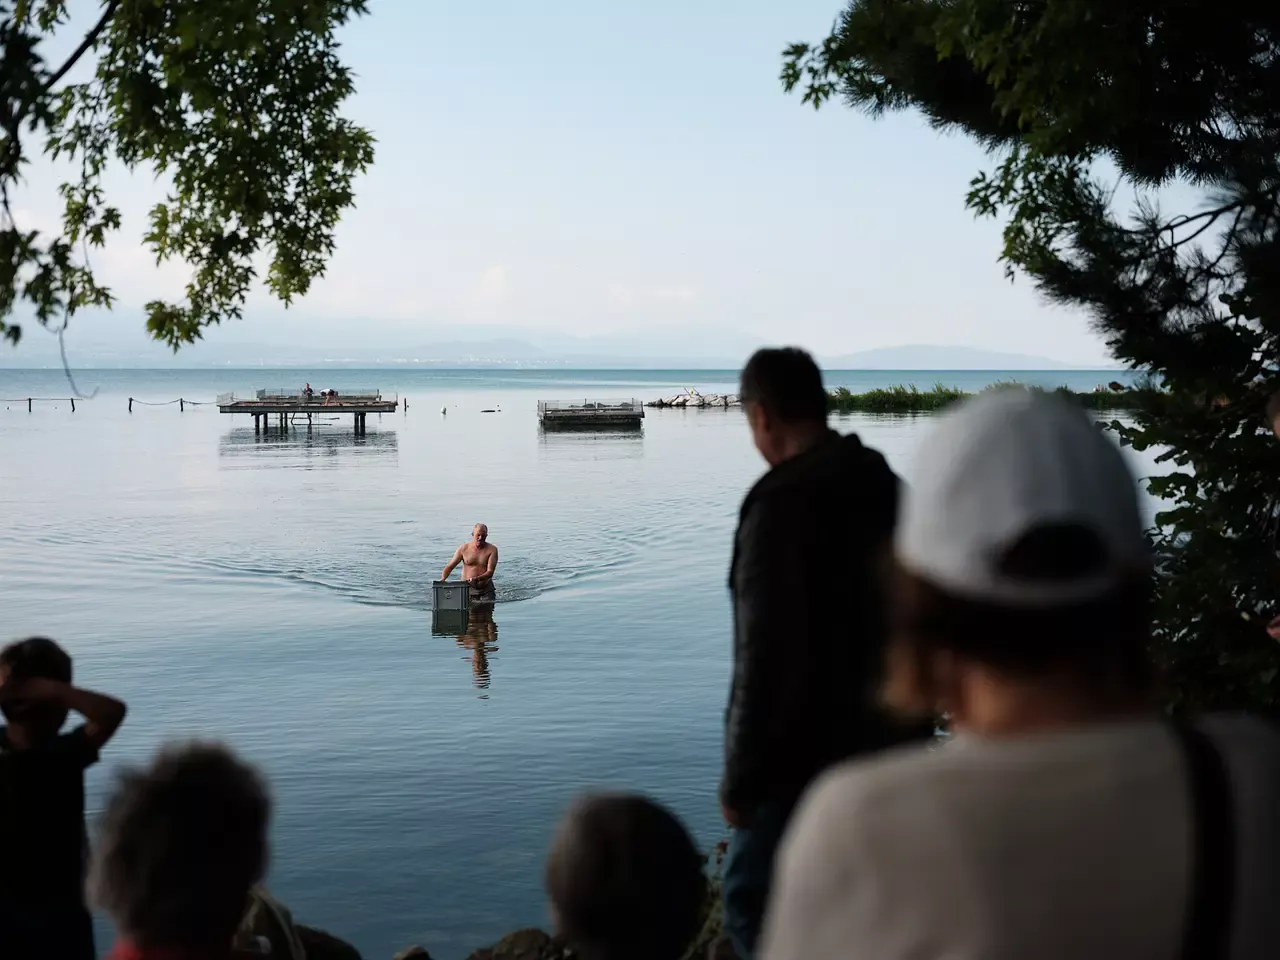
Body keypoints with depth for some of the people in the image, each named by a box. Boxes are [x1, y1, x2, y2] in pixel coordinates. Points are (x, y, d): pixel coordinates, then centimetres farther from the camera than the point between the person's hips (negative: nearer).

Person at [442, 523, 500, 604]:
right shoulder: (463, 549, -1)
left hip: (486, 590, -1)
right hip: (467, 589, 1)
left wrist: (477, 579, -32)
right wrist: (442, 579, -16)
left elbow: (490, 572, -13)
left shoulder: (492, 549, -4)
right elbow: (450, 566, 4)